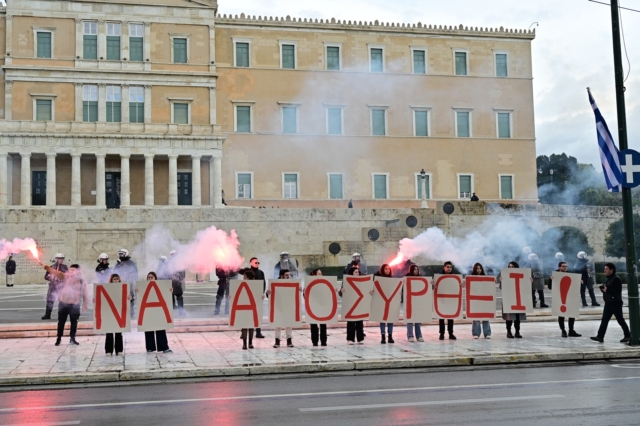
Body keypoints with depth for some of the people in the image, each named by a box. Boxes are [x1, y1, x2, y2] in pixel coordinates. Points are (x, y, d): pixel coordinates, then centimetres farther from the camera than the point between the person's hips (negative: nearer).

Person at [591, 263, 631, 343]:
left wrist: (607, 290, -20)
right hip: (608, 303, 9)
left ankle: (628, 336, 16)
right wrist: (603, 288, -2)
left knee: (620, 320, 2)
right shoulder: (608, 279, 14)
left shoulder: (616, 279, -14)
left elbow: (617, 291, -23)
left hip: (615, 303, -9)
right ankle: (600, 336, 2)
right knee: (604, 320, 4)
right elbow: (603, 287, 20)